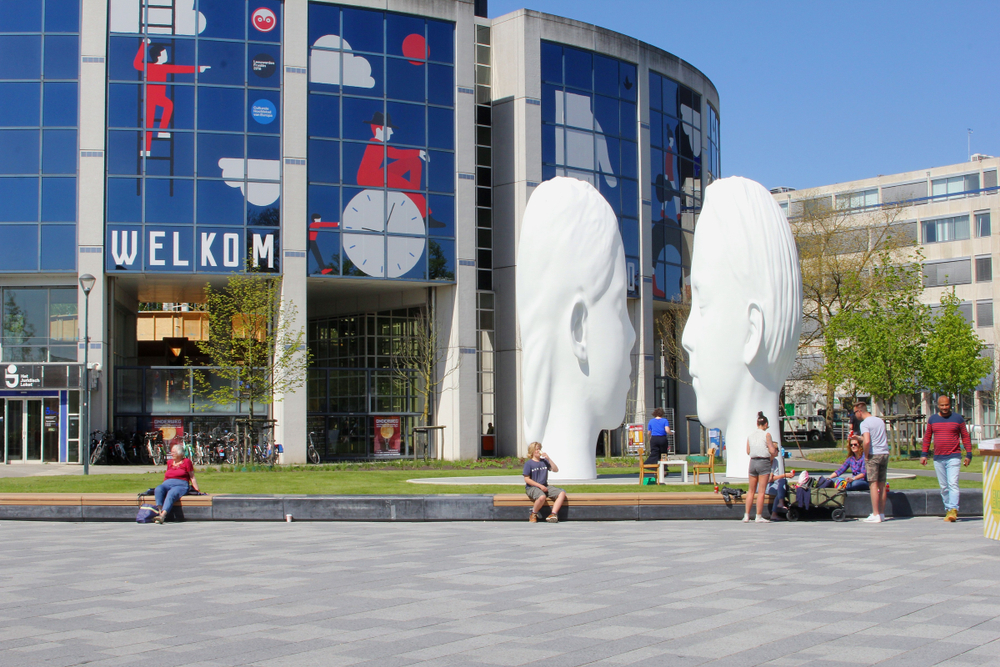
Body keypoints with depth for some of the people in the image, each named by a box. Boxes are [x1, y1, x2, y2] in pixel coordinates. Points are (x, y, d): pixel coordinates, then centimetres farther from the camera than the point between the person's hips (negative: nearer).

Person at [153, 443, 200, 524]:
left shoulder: (186, 461, 11)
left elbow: (192, 477, 8)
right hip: (167, 484, 5)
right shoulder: (169, 462, 25)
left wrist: (197, 490, 0)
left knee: (171, 493, -37)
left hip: (181, 485, -5)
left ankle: (163, 515, -54)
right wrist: (163, 487, 15)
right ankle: (159, 511, -43)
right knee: (158, 489, -30)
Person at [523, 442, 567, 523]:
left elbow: (555, 470, 5)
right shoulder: (528, 463, -2)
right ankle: (533, 515, -12)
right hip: (531, 487, -6)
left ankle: (553, 514, -25)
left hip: (545, 486, 6)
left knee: (562, 493, -15)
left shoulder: (544, 461, 14)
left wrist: (548, 458, -5)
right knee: (542, 497, -39)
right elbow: (527, 479, -8)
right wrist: (540, 486, -15)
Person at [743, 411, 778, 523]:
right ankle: (759, 517, 1)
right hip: (764, 463, -5)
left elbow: (748, 452, 12)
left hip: (753, 462, 5)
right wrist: (774, 446, 10)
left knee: (751, 491, 14)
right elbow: (772, 451, -11)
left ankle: (746, 515, 14)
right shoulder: (766, 435, -8)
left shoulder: (750, 436, 7)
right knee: (761, 491, 0)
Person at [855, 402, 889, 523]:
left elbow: (867, 441, -21)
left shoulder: (865, 423, -8)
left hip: (873, 454, -7)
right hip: (885, 453, 7)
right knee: (882, 484, 10)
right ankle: (882, 513, 14)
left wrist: (866, 456, -8)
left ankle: (875, 515, -6)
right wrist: (858, 438, 32)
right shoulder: (880, 421, 16)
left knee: (873, 484, -5)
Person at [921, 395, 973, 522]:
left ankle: (953, 510, -20)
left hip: (954, 458, -3)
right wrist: (924, 454, 8)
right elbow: (927, 437, 14)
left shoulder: (958, 418, 3)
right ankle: (948, 509, 13)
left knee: (953, 484, -14)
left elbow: (965, 436, 6)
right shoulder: (932, 419, 10)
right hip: (938, 458, 3)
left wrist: (969, 454, 0)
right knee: (944, 487, 6)